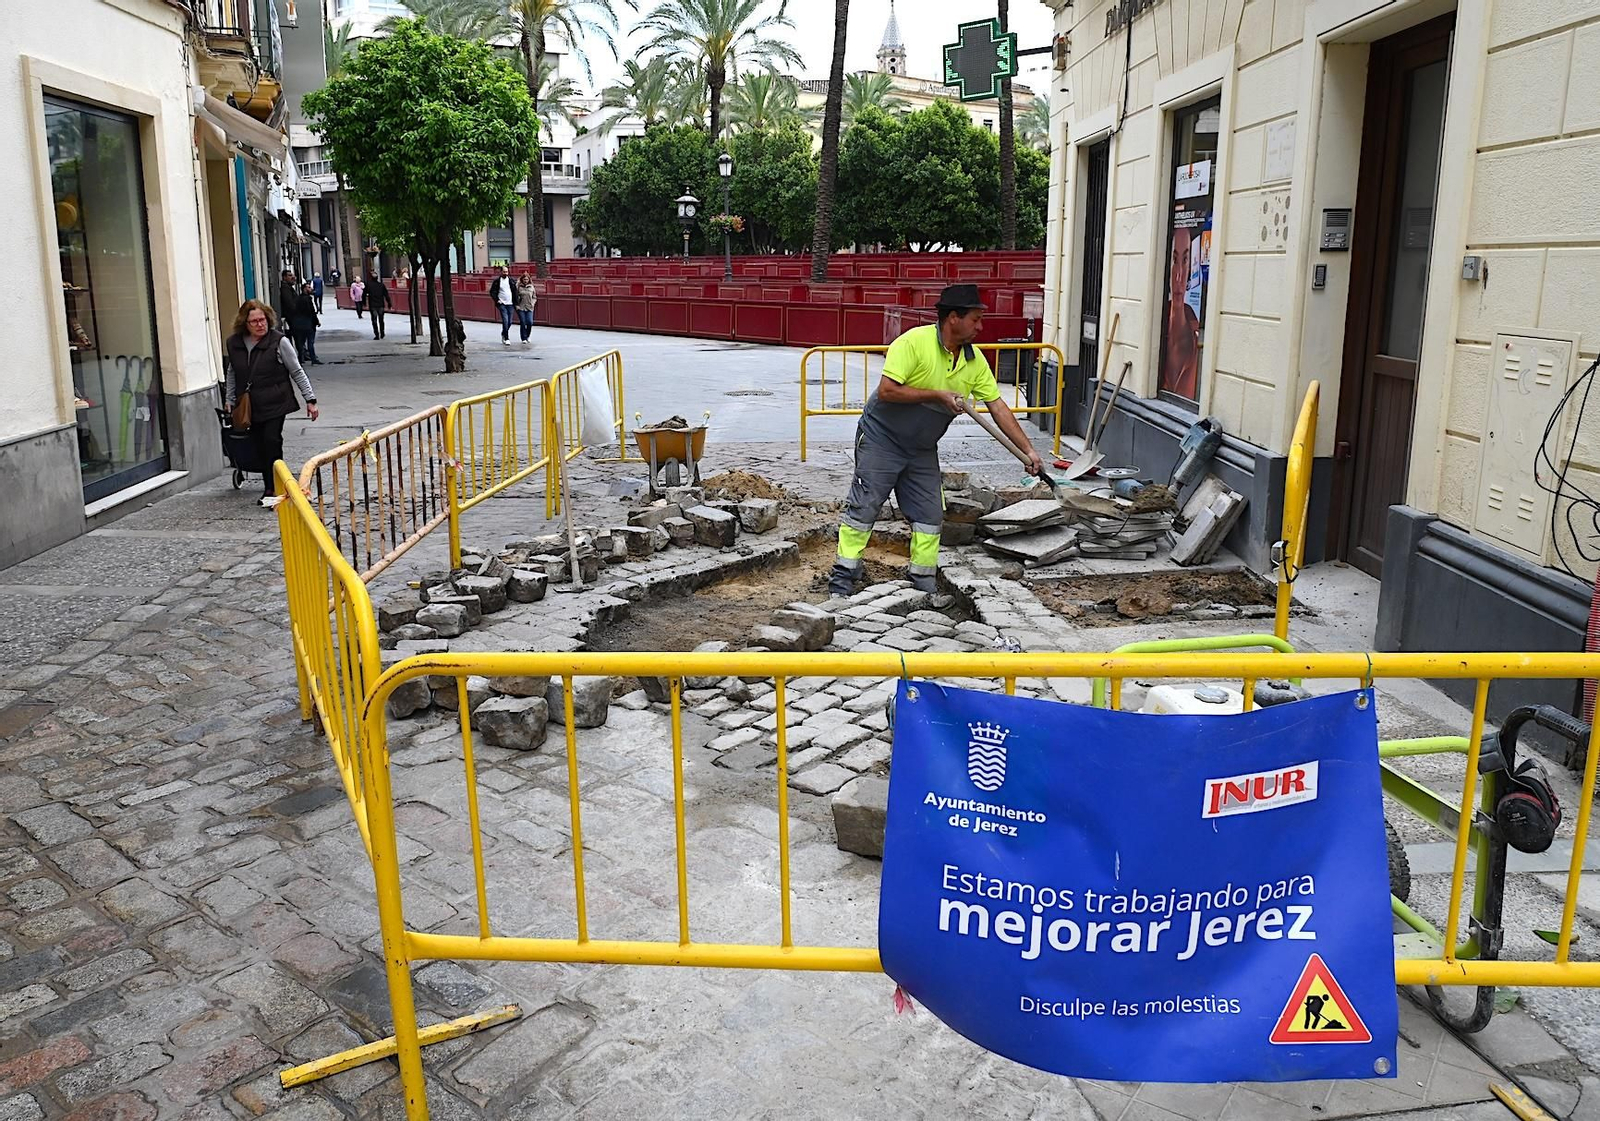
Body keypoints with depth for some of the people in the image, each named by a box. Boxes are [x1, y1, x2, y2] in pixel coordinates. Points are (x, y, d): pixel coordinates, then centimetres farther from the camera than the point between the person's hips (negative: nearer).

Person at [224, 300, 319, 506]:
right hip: (249, 405, 4)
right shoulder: (234, 343, 5)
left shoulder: (279, 341, -8)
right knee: (258, 445, 6)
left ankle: (273, 487, -4)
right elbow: (232, 373, 19)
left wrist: (310, 399, -4)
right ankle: (269, 486, 17)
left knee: (271, 441, -13)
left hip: (275, 403, -4)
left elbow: (297, 372, -3)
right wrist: (230, 400, 18)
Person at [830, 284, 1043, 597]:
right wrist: (938, 396, -24)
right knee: (863, 508, -4)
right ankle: (843, 577, 4)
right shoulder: (914, 342, -20)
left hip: (923, 450, 6)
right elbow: (886, 391, -26)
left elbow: (998, 406, 2)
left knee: (930, 517, 6)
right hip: (882, 438, -6)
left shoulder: (974, 360, -1)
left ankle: (924, 583, 17)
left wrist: (1029, 451, -1)